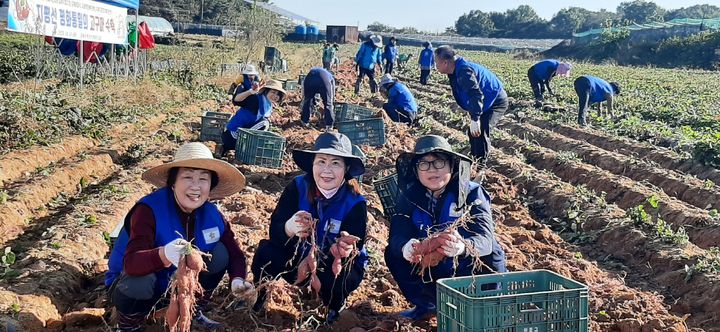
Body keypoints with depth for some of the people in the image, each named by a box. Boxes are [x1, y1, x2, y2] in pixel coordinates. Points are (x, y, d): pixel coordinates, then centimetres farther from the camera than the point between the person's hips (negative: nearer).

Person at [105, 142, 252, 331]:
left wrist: (237, 279, -29)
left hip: (179, 281, 5)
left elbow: (234, 252, -7)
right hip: (132, 282, -5)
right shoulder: (149, 210, -31)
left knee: (220, 253, -13)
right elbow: (131, 263, -42)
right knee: (140, 282, -38)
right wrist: (164, 255, -63)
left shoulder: (211, 214, -14)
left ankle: (195, 312, 9)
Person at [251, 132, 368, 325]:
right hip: (299, 257, 2)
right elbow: (274, 229, -23)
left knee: (335, 278, -35)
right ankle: (259, 294, 6)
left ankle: (335, 308, 2)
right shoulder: (298, 187, -16)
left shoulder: (355, 203, -21)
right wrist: (288, 228, -47)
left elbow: (354, 249, -25)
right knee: (266, 251, -25)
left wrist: (345, 250, -51)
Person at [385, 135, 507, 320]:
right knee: (393, 254, -18)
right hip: (432, 269, 3)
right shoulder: (409, 196, -8)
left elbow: (485, 239, -30)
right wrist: (406, 248, -47)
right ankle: (425, 305, 4)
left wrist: (462, 247, -55)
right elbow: (397, 236, -21)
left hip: (472, 269, -3)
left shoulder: (472, 194, -17)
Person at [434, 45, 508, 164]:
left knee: (480, 132, -23)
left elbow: (476, 94, -41)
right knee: (473, 132, 17)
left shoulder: (464, 71, -30)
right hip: (487, 103, 11)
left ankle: (481, 166, -15)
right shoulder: (456, 71, 3)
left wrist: (475, 119, -48)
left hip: (496, 102, -11)